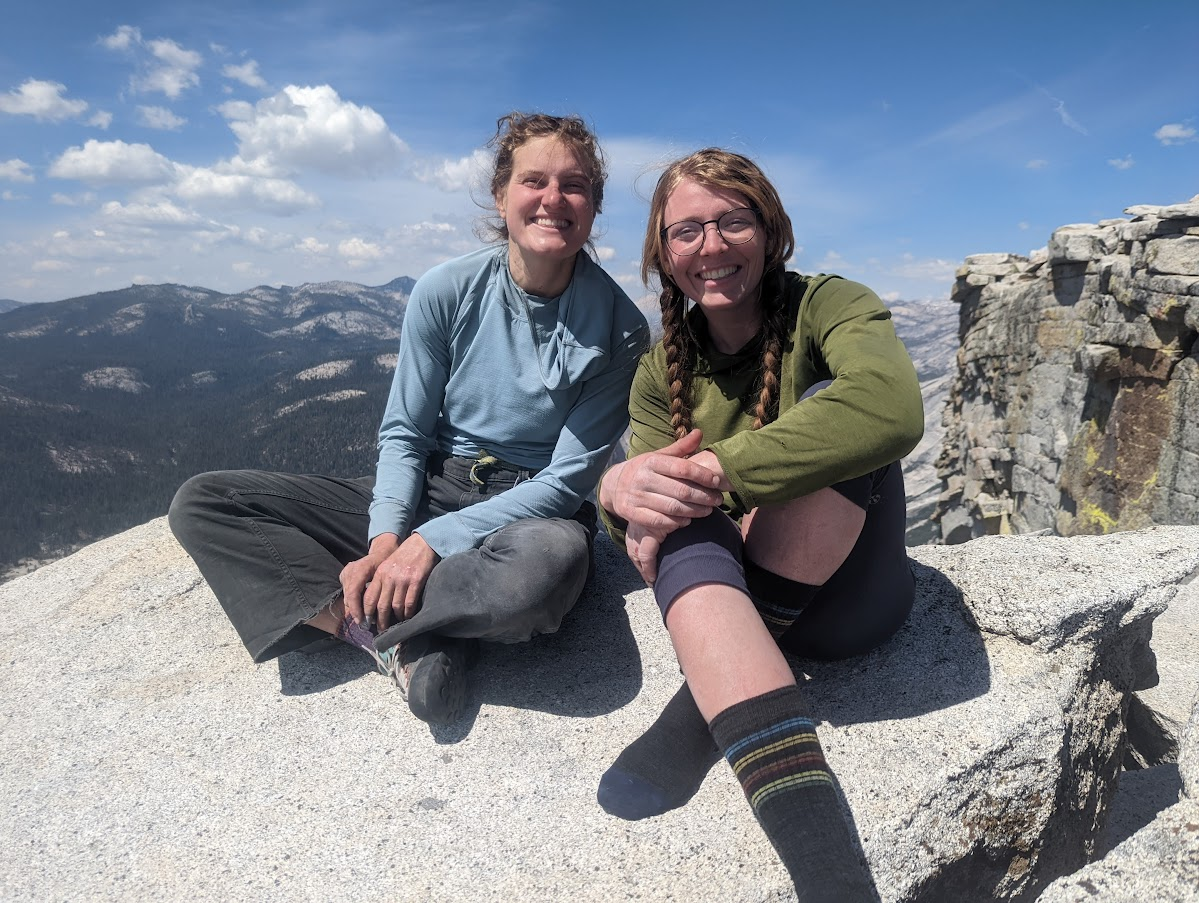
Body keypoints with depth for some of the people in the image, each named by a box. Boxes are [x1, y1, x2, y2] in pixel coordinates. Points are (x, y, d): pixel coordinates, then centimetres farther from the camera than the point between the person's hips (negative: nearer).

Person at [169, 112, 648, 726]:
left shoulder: (617, 328, -11)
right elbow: (404, 433, 0)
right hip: (427, 491, 3)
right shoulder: (446, 291, -5)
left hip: (527, 512, -2)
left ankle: (366, 616, -16)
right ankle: (398, 636, -21)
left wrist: (431, 542, -21)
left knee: (554, 560, -43)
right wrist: (385, 537, -18)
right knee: (200, 502, -7)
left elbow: (568, 480, -13)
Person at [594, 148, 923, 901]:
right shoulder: (664, 368, 1)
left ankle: (703, 712, -22)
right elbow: (644, 530, -6)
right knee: (680, 517, -31)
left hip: (849, 595, -2)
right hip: (728, 590, 2)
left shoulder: (829, 306, -10)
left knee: (831, 408, -27)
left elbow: (893, 409, -34)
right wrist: (622, 494, -31)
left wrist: (717, 471, -36)